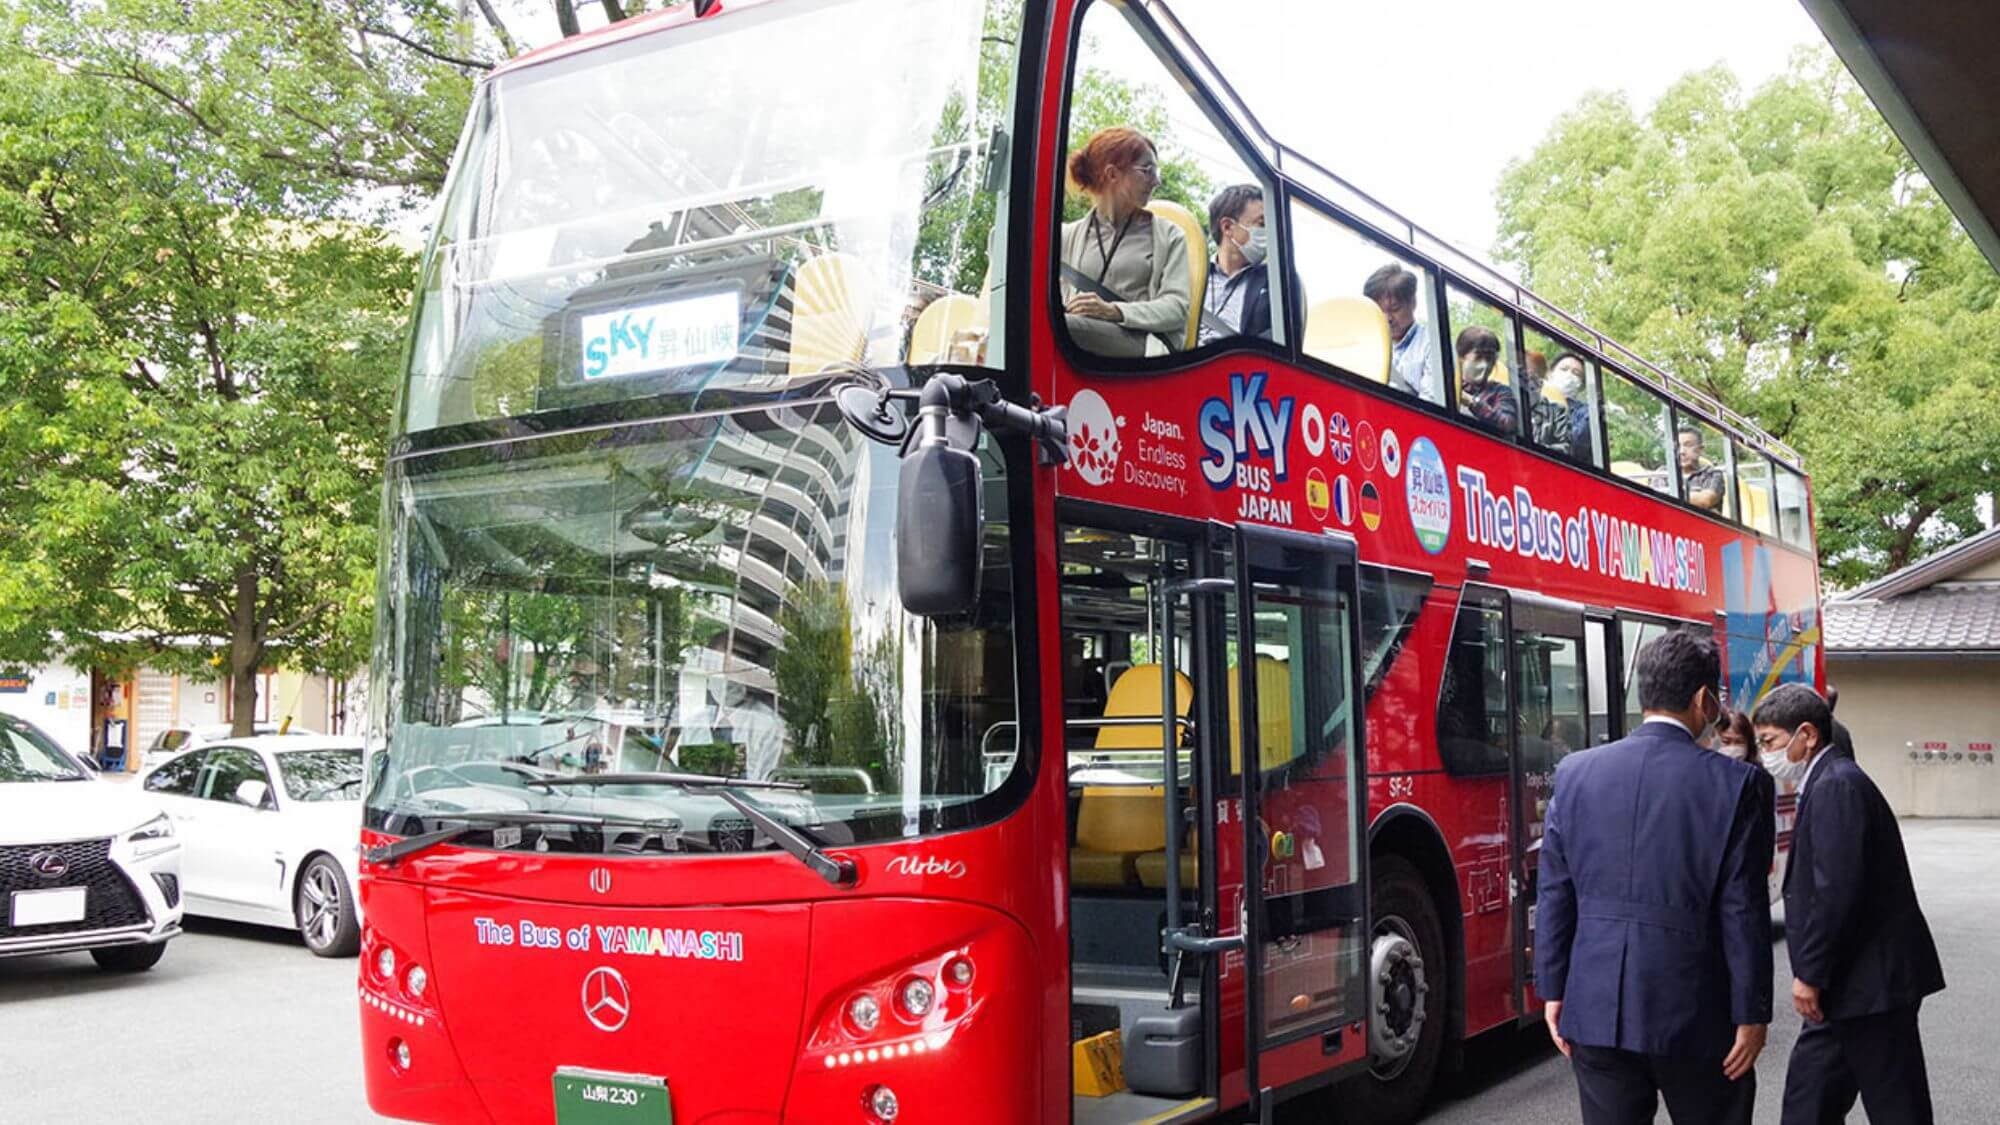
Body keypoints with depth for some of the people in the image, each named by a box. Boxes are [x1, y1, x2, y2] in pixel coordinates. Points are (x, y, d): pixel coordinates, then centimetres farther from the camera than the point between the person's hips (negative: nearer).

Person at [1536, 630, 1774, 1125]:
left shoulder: (1575, 773, 0)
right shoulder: (1736, 784, -8)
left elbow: (1554, 895, 3)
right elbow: (1744, 913, -8)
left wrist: (1553, 990, 10)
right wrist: (1751, 1014, 0)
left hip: (1596, 1009, 3)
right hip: (1693, 1012, -2)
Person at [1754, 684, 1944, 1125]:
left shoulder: (1837, 785, -18)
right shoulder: (1829, 781, 13)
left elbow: (1837, 890, -23)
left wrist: (1811, 973, -18)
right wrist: (1812, 971, 15)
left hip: (1870, 978, -10)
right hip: (1852, 977, 10)